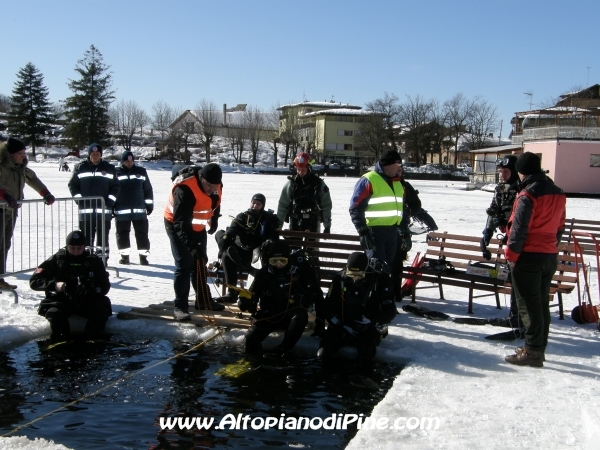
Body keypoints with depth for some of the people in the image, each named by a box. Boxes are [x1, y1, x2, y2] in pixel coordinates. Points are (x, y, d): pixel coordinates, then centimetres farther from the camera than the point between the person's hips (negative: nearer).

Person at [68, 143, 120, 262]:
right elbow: (72, 185, 8)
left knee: (103, 236, 3)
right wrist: (79, 199, -4)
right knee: (86, 236, 4)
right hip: (85, 210, 0)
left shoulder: (109, 168, 7)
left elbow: (116, 186, 7)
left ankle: (102, 259, 10)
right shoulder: (80, 167, 6)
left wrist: (110, 201, -4)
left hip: (103, 210, 0)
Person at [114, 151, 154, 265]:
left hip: (139, 209, 1)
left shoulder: (141, 172, 7)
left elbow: (148, 189, 11)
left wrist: (149, 204, 9)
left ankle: (143, 256, 9)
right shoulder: (116, 173, 2)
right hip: (122, 210, -1)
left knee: (142, 232, 2)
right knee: (122, 233, 6)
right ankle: (124, 255, 18)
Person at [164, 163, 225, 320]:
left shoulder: (215, 186, -12)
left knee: (200, 263, 13)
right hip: (177, 226, -7)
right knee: (184, 265, -11)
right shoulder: (184, 189, -36)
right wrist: (192, 245, -47)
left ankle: (204, 300, 25)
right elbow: (181, 221, -40)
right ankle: (180, 306, -3)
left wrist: (214, 221, 19)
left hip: (198, 227, 7)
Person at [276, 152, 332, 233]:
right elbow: (282, 205, 2)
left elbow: (326, 205, 0)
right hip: (295, 222, 1)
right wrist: (278, 225, 1)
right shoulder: (291, 183, -1)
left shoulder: (319, 183, -4)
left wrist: (327, 226, -2)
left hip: (313, 223, -1)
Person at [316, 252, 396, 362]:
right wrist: (341, 326, -12)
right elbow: (328, 306, -3)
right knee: (323, 353, -13)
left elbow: (390, 310, -13)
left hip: (369, 327, -2)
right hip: (343, 323, 2)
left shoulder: (380, 279, -17)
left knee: (365, 357, -26)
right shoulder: (340, 278, -9)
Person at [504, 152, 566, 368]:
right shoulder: (558, 194, 9)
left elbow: (519, 228, -18)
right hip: (550, 256, 8)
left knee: (528, 304, -3)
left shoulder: (528, 194, -17)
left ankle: (532, 351, -1)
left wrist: (511, 253, -10)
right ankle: (539, 347, 24)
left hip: (528, 256, -8)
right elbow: (560, 227, 15)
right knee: (542, 303, 15)